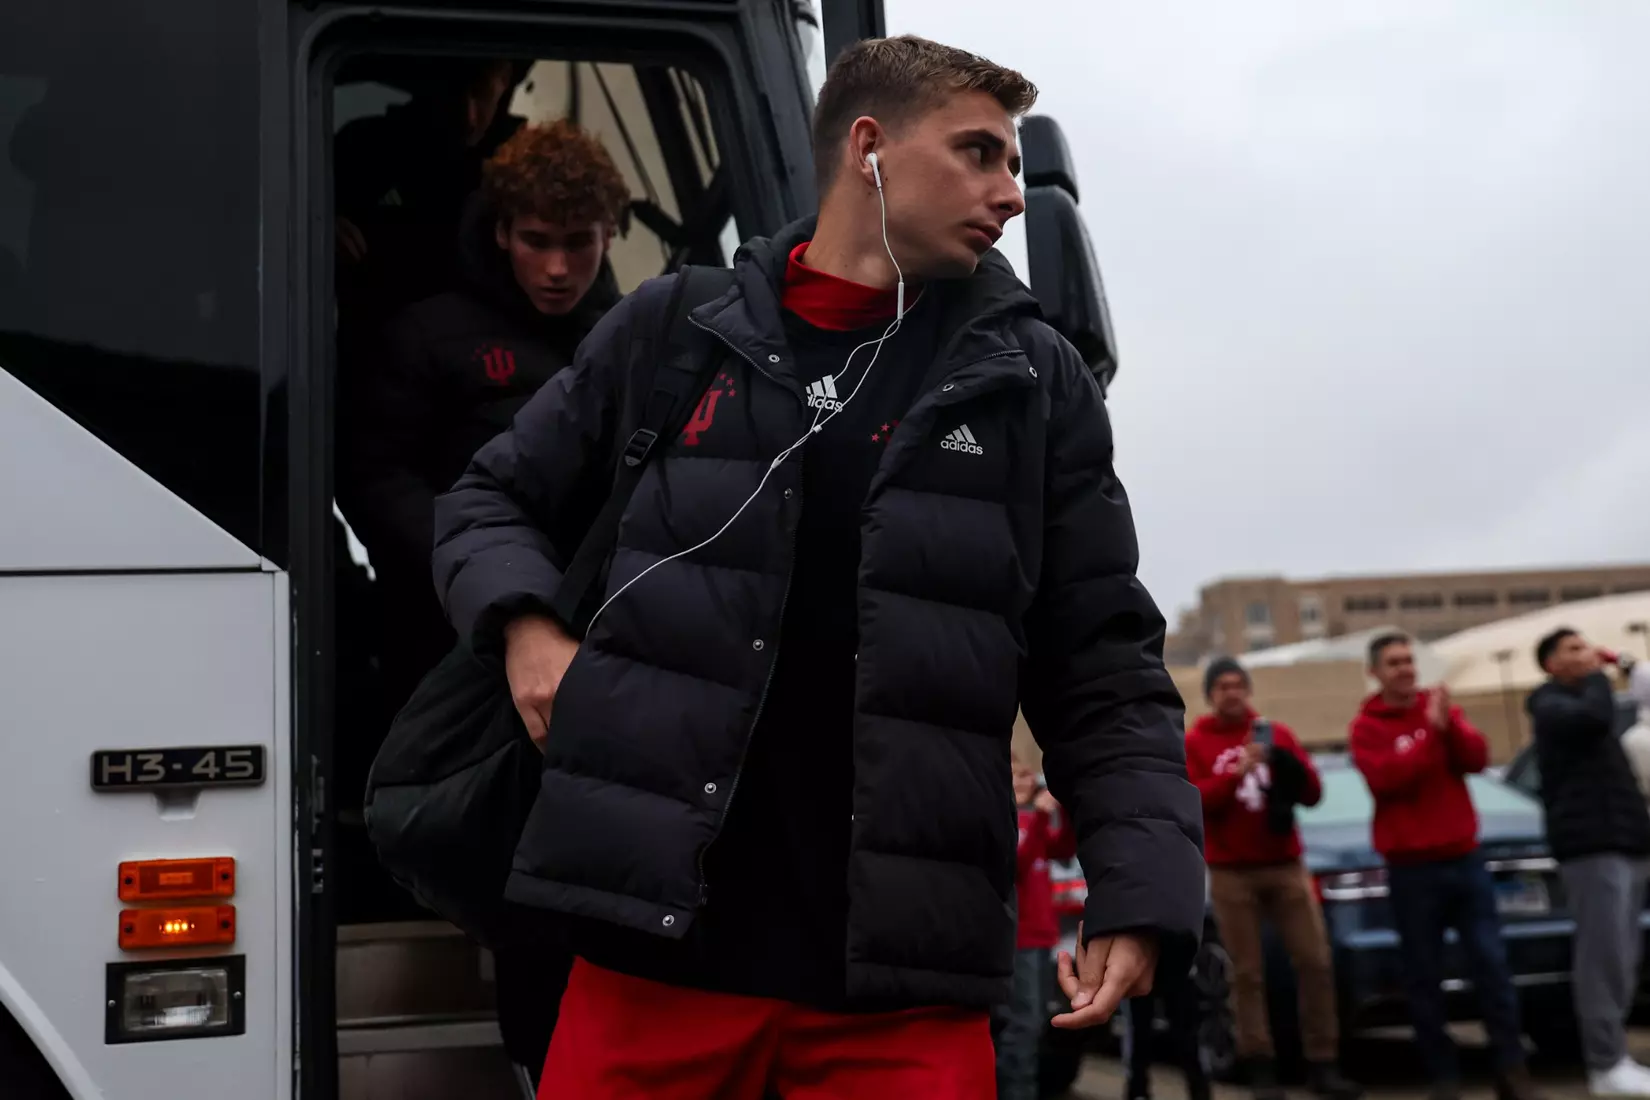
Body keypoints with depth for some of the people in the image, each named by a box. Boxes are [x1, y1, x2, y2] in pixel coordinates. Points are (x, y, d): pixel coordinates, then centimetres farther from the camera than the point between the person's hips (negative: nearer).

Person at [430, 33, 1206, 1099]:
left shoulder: (1036, 382, 6)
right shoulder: (673, 328, 6)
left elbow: (1105, 677, 5)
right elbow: (493, 501, 18)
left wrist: (1141, 894, -7)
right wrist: (524, 626, -2)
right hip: (654, 941, 1)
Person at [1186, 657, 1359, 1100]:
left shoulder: (1277, 733, 10)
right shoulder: (1193, 743, 1)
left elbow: (1312, 793, 5)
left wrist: (1287, 764, -15)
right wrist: (1236, 773, -23)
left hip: (1285, 865, 3)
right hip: (1231, 873, -3)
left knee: (1315, 962, -1)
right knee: (1248, 973, -2)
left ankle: (1322, 1064, 7)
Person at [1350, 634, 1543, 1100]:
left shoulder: (1440, 708, 9)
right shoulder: (1367, 727, -3)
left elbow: (1477, 759, -2)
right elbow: (1385, 779, -19)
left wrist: (1449, 723, -18)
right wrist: (1431, 730, -19)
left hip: (1464, 859, 3)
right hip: (1411, 868, -3)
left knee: (1492, 963, 1)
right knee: (1424, 977, 1)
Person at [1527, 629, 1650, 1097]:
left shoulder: (1583, 698, 24)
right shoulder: (1550, 704, -2)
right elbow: (1596, 717, -24)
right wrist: (1596, 675, -9)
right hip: (1591, 844, -9)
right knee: (1603, 956, -12)